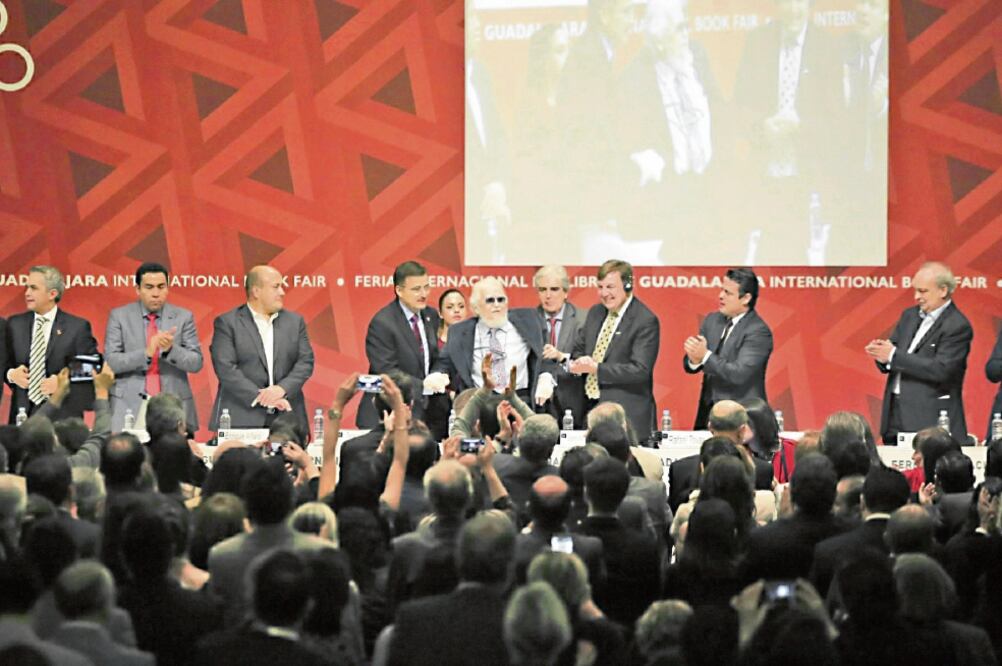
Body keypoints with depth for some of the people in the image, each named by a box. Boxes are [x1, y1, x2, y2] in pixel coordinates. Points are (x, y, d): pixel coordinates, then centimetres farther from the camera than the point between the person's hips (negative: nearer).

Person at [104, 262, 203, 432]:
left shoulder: (183, 317, 6)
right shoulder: (119, 316, 4)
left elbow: (196, 363, 1)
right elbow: (110, 361, -4)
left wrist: (171, 348, -18)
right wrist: (146, 353, -19)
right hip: (130, 406, -1)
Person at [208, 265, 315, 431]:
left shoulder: (294, 321, 15)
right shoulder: (226, 323, 2)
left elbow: (306, 362, 8)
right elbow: (225, 368, -7)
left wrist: (282, 389, -10)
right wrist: (260, 397, -16)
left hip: (287, 417, 3)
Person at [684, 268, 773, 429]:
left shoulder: (758, 331, -13)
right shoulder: (712, 320, 8)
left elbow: (738, 374, -21)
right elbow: (689, 366, 8)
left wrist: (705, 355, -23)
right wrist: (694, 360, -15)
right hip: (707, 413, 6)